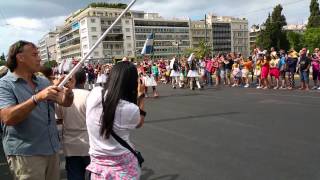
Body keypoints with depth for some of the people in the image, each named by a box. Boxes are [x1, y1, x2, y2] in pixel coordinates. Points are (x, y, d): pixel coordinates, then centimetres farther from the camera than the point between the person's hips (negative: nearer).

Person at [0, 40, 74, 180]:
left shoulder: (44, 82, 10)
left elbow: (66, 102, 3)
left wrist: (68, 90, -19)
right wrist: (37, 98, -31)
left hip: (52, 149, 6)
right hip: (25, 153, -5)